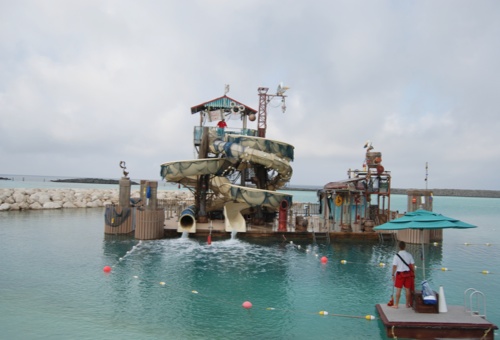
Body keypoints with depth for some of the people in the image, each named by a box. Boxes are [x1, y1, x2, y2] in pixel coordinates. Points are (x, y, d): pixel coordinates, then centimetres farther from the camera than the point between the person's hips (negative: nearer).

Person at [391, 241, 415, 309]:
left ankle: (396, 305, 8)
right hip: (408, 274, 3)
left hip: (400, 274, -3)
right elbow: (412, 265, 1)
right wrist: (412, 273, 14)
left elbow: (394, 266, -10)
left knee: (398, 290, 2)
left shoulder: (397, 255, -11)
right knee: (408, 289, 11)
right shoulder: (409, 255, -2)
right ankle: (408, 304, 21)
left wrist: (393, 275, 0)